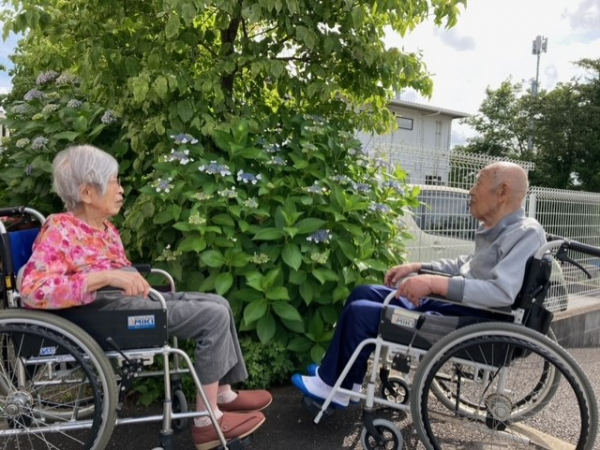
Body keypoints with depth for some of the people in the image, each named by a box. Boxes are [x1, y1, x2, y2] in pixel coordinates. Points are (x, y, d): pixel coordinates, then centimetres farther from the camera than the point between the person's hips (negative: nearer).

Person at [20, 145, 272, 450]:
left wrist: (135, 281, 0)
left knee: (219, 304, 5)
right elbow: (32, 291, -27)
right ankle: (207, 420, -7)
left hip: (131, 299, 9)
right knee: (214, 317, -15)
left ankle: (224, 393, 15)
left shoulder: (105, 228, 14)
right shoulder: (60, 230, -13)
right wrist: (107, 277, -34)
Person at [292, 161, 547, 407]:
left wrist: (435, 283, -33)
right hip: (451, 304, 10)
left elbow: (502, 292, -31)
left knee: (360, 313, -11)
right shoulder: (493, 229, 10)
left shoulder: (526, 233, -18)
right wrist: (417, 267, 14)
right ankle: (335, 371, 19)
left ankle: (334, 387, 11)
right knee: (363, 294, 12)